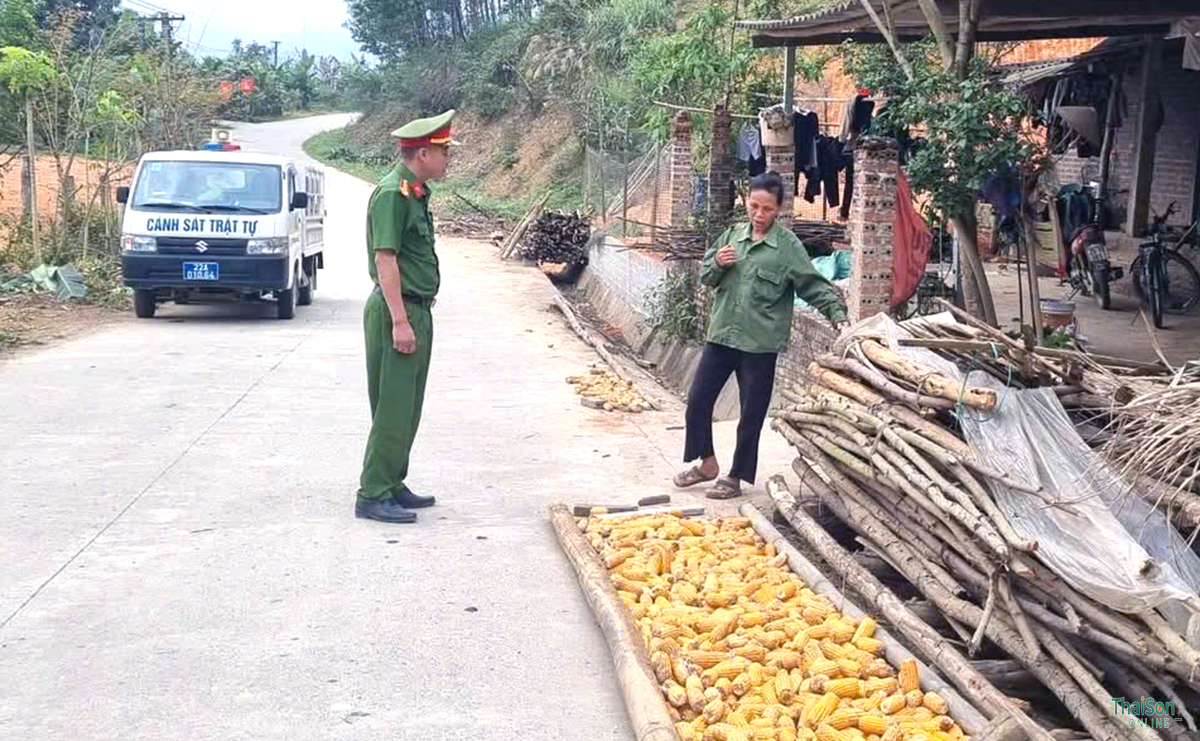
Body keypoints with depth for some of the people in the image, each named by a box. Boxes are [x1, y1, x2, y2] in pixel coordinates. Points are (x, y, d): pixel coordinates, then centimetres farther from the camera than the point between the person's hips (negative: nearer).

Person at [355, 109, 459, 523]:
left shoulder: (416, 193, 16)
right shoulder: (392, 193, -14)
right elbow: (385, 259, -20)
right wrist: (399, 321, -23)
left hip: (416, 311, 10)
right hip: (397, 311, -10)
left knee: (408, 408, 14)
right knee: (393, 409, -8)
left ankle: (392, 485, 23)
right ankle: (373, 496, -4)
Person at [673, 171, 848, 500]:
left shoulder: (787, 245, -6)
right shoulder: (732, 235, 8)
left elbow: (814, 284, -7)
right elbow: (705, 276, 14)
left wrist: (837, 313, -19)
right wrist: (717, 263, -7)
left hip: (760, 341, -5)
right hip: (722, 333, 5)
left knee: (751, 413, 4)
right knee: (698, 399, 8)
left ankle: (736, 476, 18)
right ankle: (707, 464, 27)